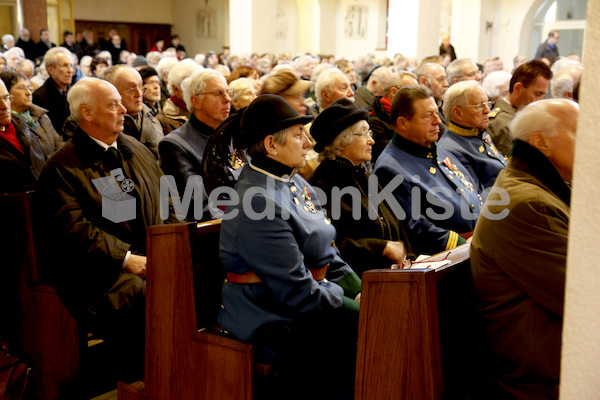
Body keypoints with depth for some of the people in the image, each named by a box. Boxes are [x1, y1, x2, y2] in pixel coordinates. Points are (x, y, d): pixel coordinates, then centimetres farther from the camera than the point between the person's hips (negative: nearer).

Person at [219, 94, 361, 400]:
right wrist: (344, 296, -9)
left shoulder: (292, 180, 8)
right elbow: (298, 293, -22)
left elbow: (325, 250, 15)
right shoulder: (261, 203, -23)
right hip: (272, 321, -9)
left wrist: (358, 289, 5)